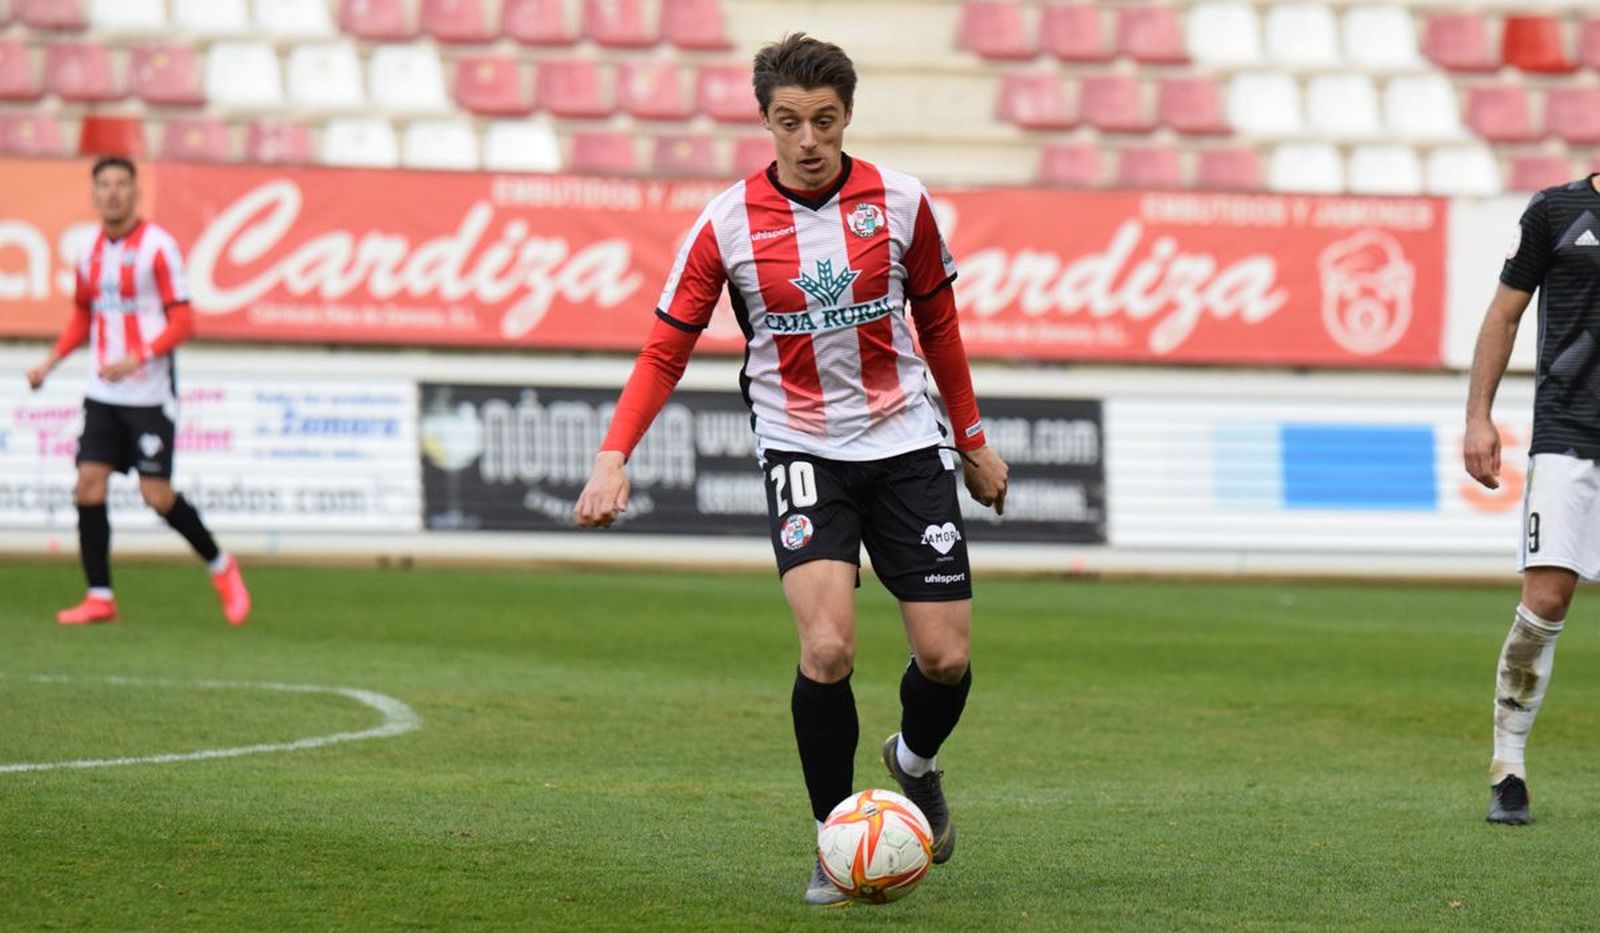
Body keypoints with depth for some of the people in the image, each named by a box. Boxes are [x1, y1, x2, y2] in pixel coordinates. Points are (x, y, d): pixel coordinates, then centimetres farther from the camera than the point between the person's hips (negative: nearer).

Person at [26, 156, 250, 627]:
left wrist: (137, 358, -25)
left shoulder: (158, 247, -9)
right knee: (89, 484, -5)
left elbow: (182, 322, -11)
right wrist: (51, 362, 10)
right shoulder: (90, 253, 9)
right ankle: (100, 597, 1)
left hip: (149, 393, -5)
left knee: (156, 495, -6)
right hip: (102, 394, 5)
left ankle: (221, 568, 16)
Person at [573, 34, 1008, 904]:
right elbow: (665, 350, -3)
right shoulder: (727, 223, -9)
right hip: (801, 448, -2)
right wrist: (614, 456, -16)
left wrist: (973, 440, 19)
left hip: (906, 445, 2)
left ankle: (916, 762, 35)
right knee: (827, 648, -22)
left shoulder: (899, 202, -3)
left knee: (946, 658, -1)